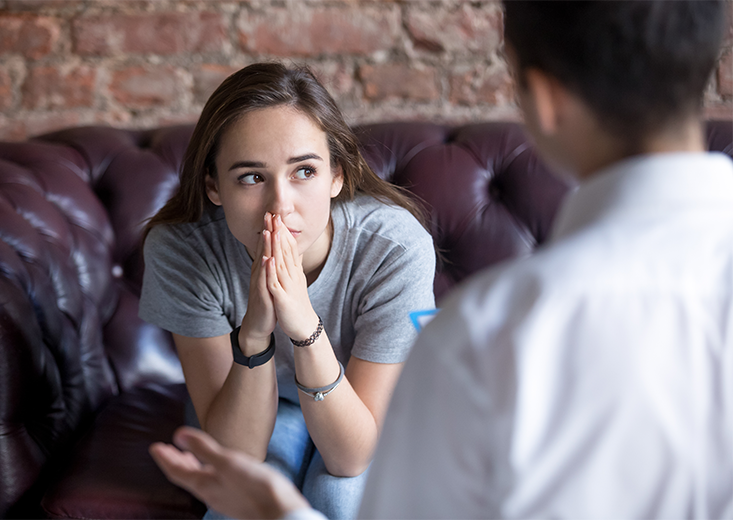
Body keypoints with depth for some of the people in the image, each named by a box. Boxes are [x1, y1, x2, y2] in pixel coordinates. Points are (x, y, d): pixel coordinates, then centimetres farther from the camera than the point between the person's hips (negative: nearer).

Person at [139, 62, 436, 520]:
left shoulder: (395, 246, -32)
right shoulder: (179, 249, -28)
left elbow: (354, 456, -29)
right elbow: (235, 453, -27)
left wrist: (306, 327, -45)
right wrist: (254, 335, -44)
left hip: (362, 409, 0)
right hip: (243, 410, 1)